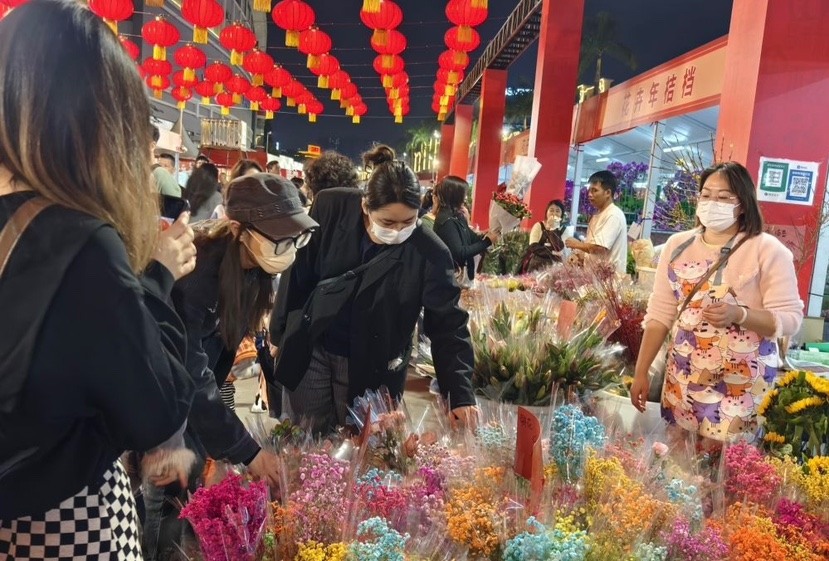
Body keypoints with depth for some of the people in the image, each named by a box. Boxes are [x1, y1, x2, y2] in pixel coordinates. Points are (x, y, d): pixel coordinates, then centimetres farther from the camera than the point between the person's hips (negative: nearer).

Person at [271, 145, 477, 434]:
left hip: (372, 368, -1)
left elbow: (448, 324, -14)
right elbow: (299, 271, -3)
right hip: (309, 351, 2)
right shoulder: (331, 208, -15)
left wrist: (461, 394, -22)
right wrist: (279, 332, 4)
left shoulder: (430, 253, -20)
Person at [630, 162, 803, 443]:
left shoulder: (768, 250, -7)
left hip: (743, 381, -3)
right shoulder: (678, 244, 3)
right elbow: (660, 314, 3)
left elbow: (790, 318, -9)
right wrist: (641, 371, 0)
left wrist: (738, 314, -27)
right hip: (683, 376, 4)